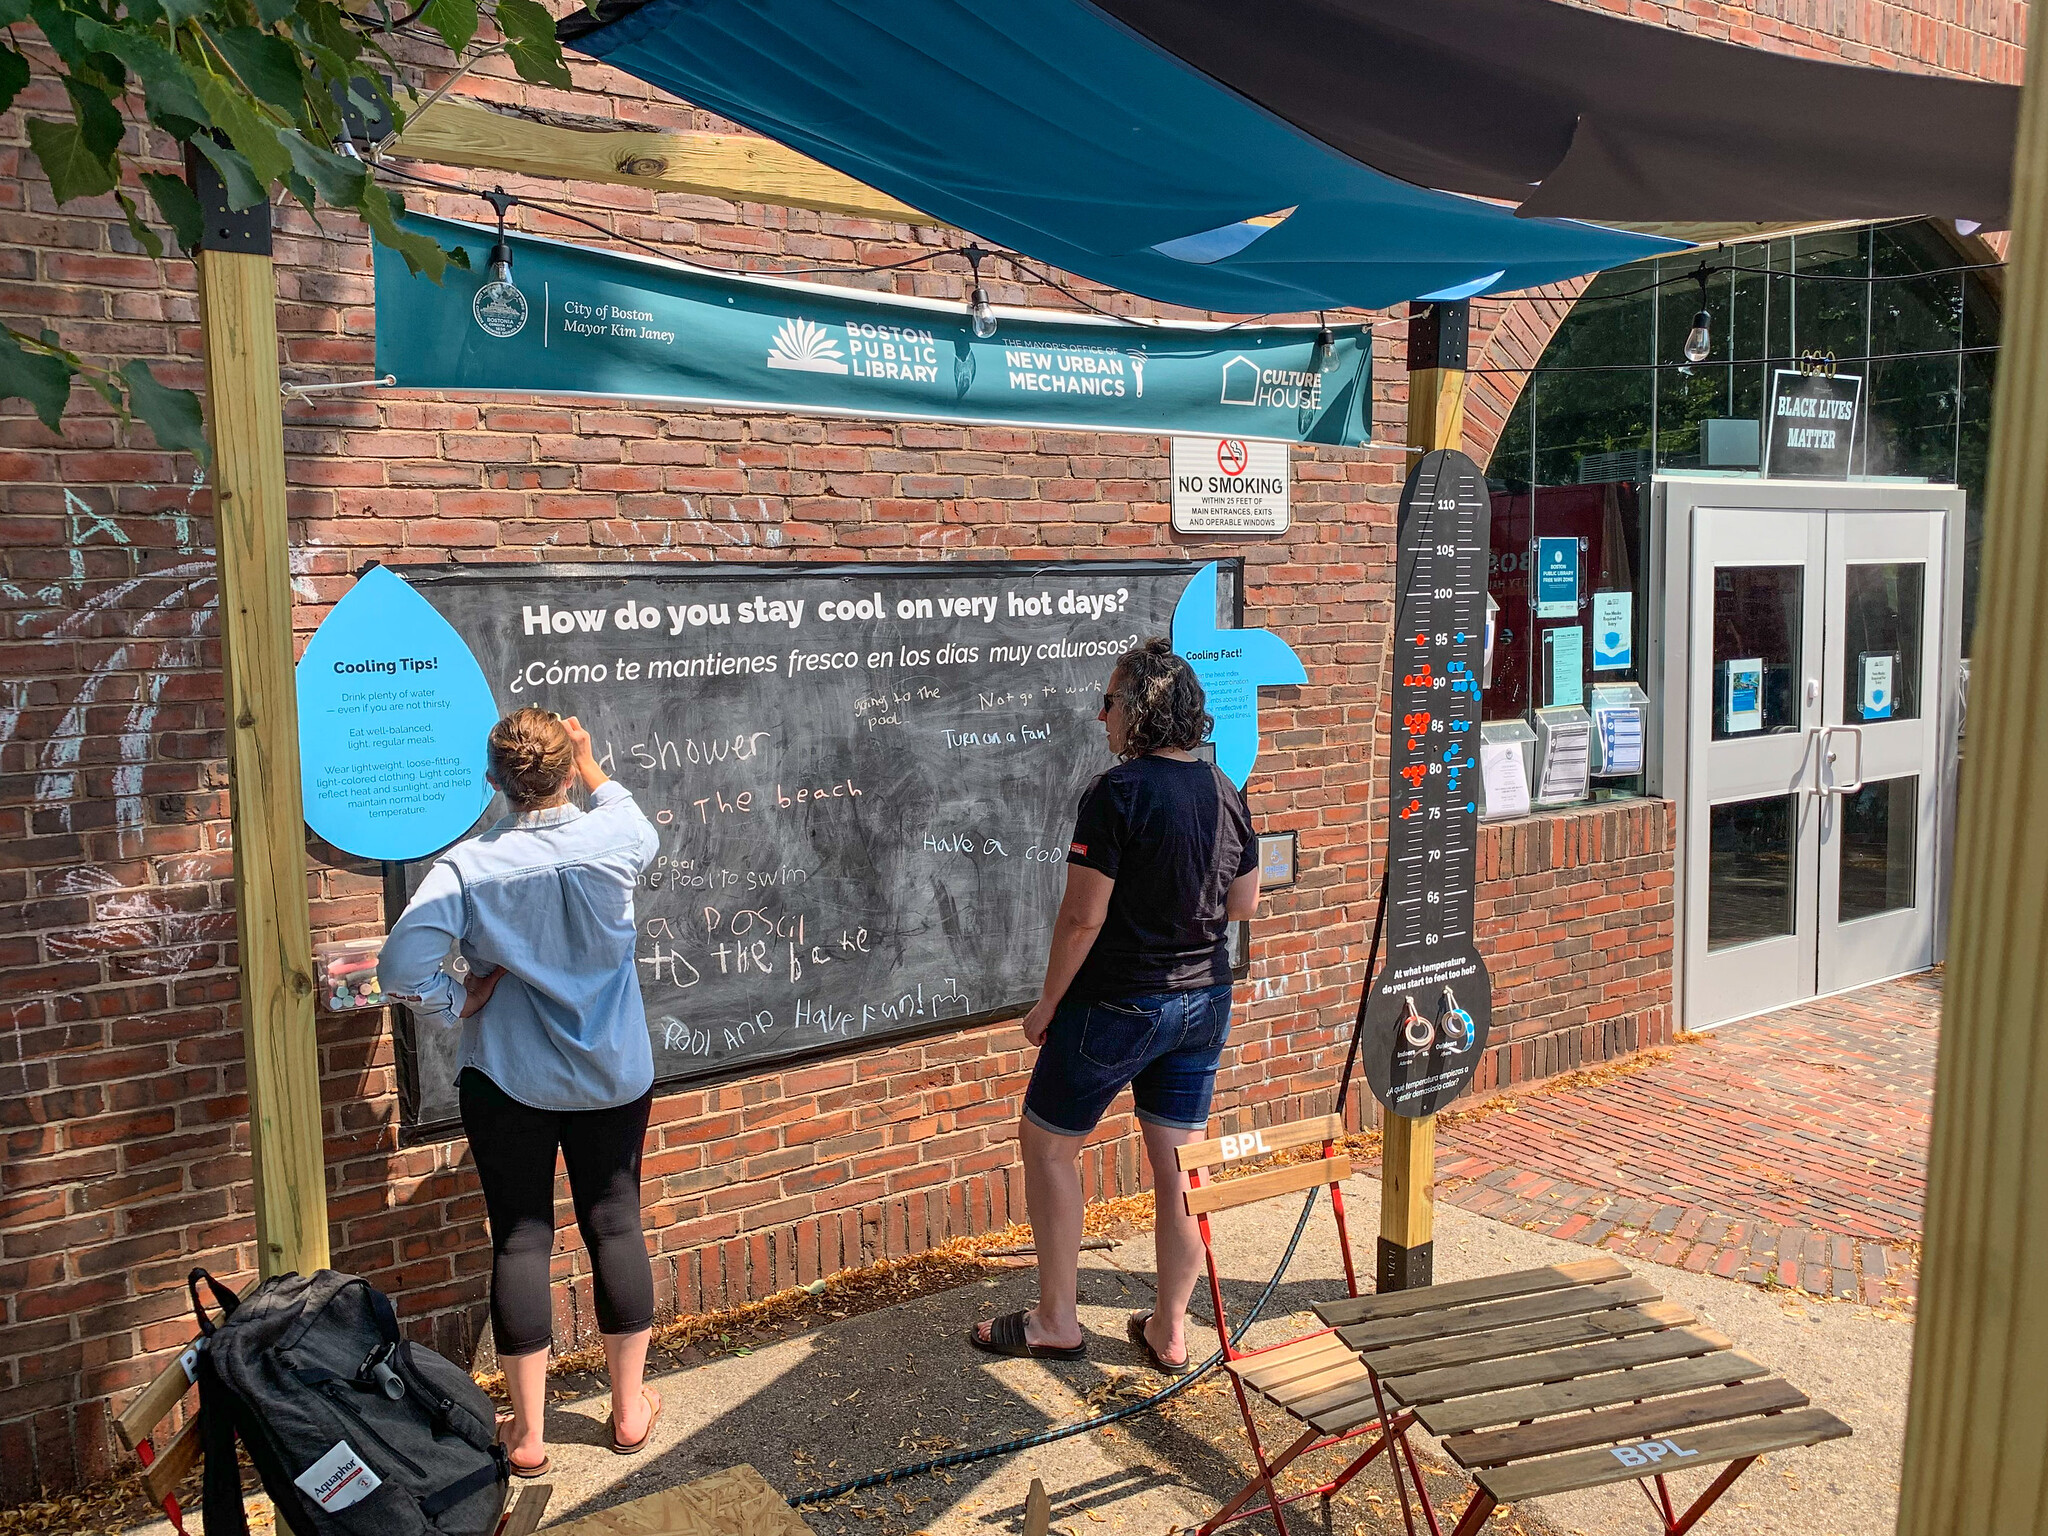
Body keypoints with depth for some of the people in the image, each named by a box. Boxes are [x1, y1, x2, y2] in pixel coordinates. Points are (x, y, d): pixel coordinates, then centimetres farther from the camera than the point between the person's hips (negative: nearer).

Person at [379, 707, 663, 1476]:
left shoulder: (466, 867, -16)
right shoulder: (613, 839, -11)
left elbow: (402, 969, -24)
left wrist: (461, 1000, -7)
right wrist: (592, 767, 26)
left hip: (508, 1084, -1)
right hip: (613, 1075, 2)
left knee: (520, 1240, 10)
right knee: (616, 1227, 14)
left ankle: (527, 1432, 20)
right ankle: (630, 1407, 28)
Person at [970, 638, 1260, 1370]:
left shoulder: (1117, 794, -19)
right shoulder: (1226, 793, 1)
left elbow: (1083, 917, -20)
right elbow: (1244, 904, 10)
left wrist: (1048, 1004, -8)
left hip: (1118, 1005, -6)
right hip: (1204, 1001, 7)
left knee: (1047, 1143, 12)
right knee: (1178, 1160, 13)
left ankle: (1056, 1322, 20)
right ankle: (1170, 1330, 24)